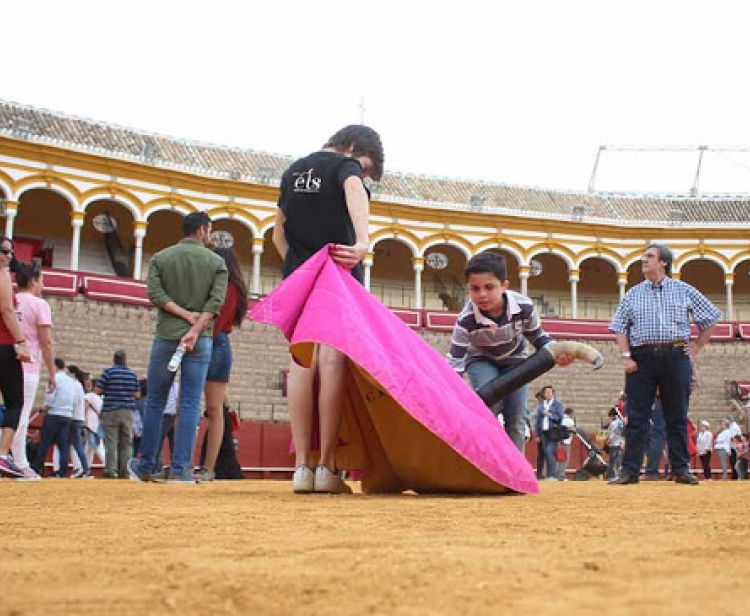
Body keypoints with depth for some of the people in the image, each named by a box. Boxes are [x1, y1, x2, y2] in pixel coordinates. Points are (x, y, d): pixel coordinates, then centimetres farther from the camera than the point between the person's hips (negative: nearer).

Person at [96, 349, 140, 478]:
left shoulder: (108, 372, -5)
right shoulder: (133, 374, 6)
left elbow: (98, 390, -5)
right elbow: (137, 395, 9)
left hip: (111, 410, -3)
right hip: (128, 411, 3)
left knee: (111, 442, -2)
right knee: (127, 443, 6)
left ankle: (111, 470, -7)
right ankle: (125, 471, 4)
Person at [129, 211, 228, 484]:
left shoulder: (160, 258, 9)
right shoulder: (217, 262, 5)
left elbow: (155, 293, -5)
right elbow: (216, 302, -8)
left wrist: (185, 314, -7)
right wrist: (195, 330, -14)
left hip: (165, 336, 1)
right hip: (200, 340, -1)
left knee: (155, 403, 9)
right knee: (190, 405, 0)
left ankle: (146, 467, 15)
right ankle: (180, 469, -3)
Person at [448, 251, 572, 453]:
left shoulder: (524, 307, -31)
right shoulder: (466, 320, -36)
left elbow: (539, 337, -10)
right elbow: (455, 363, -30)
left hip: (514, 359, 2)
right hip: (481, 360, -2)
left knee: (515, 420, -5)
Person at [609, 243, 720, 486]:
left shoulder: (684, 291, 8)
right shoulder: (633, 294, 11)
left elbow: (710, 318, 13)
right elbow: (619, 327, 10)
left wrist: (695, 349, 7)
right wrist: (626, 357, -2)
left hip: (676, 356, -1)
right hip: (641, 357, 1)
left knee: (677, 416, 4)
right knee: (636, 416, -1)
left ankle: (681, 469, 11)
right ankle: (630, 470, 2)